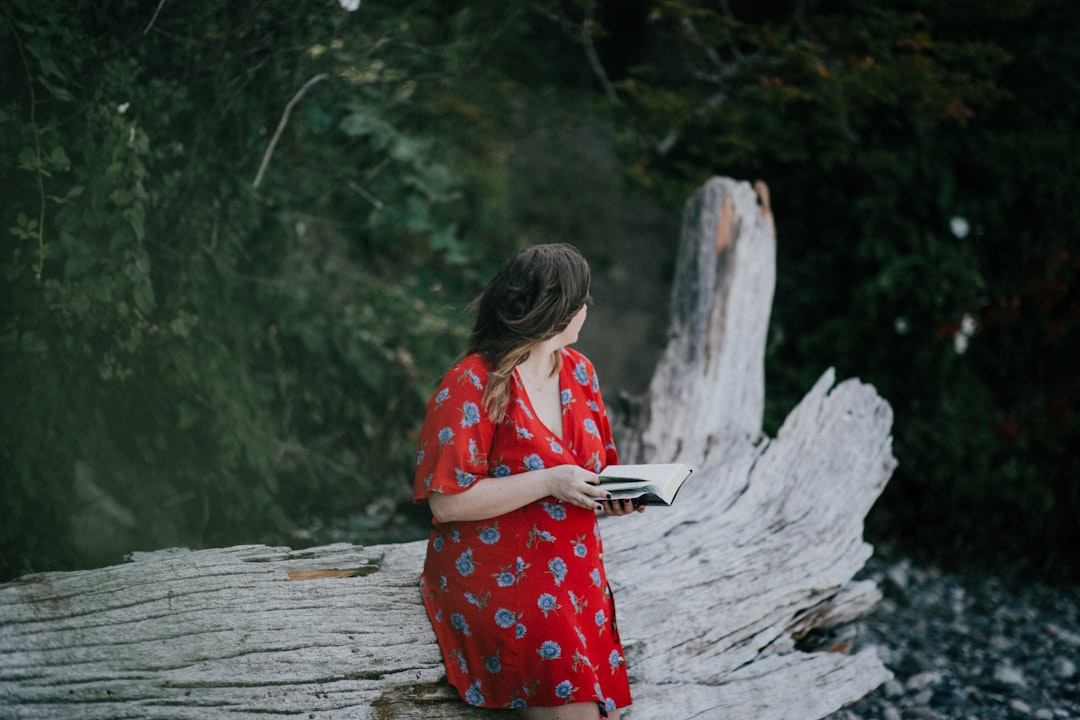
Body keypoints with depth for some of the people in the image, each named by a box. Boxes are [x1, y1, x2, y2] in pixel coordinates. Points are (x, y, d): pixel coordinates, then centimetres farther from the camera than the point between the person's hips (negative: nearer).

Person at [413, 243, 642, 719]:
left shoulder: (578, 371, 9)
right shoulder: (471, 386, -14)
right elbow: (446, 501, -17)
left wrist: (611, 495, -2)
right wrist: (549, 482, -21)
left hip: (575, 575, 7)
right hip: (495, 580, -7)